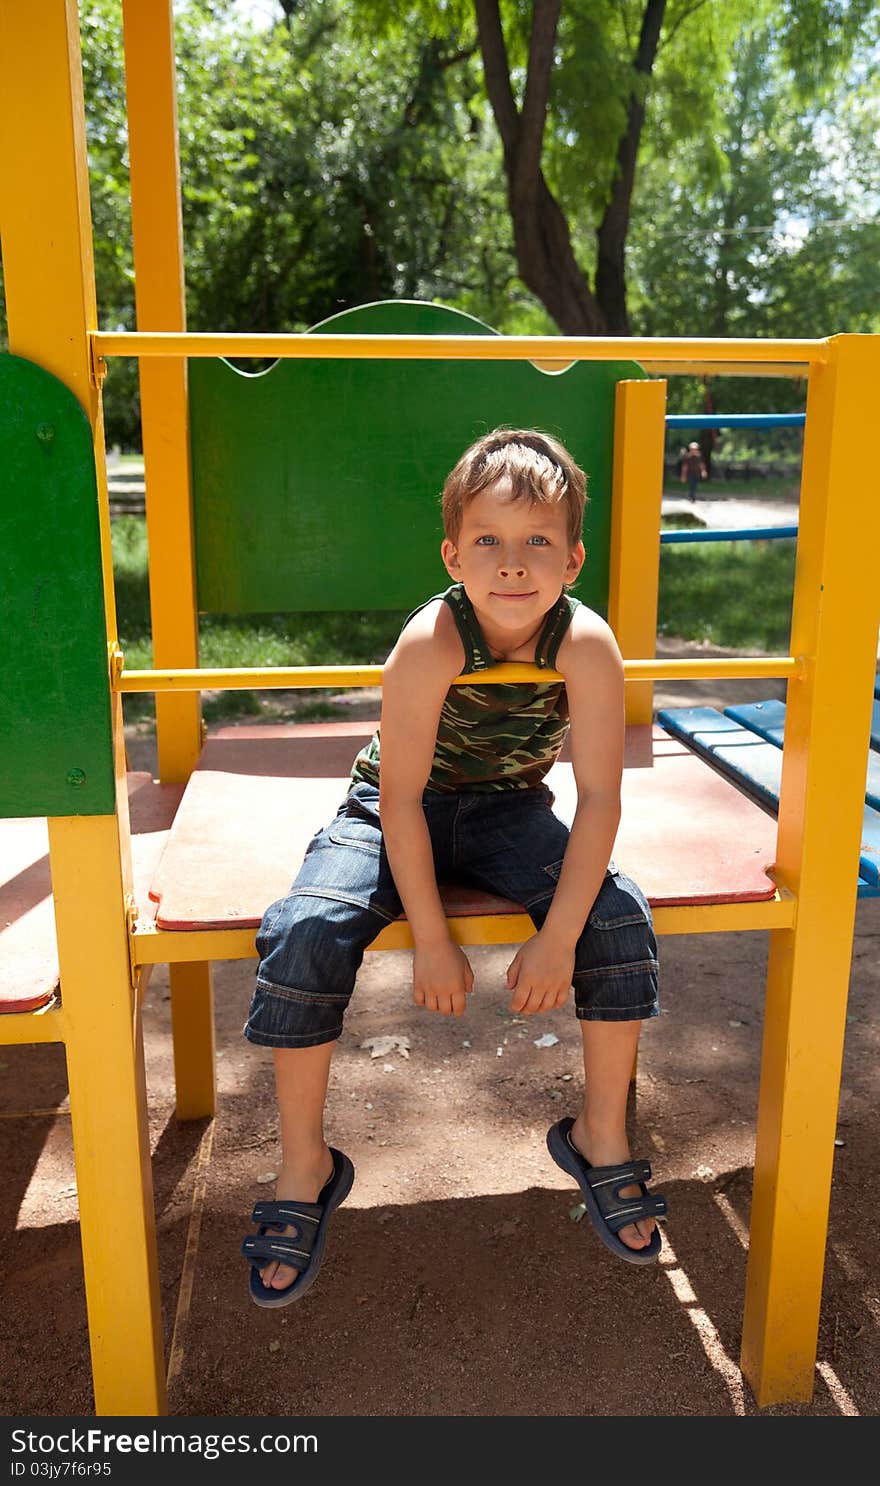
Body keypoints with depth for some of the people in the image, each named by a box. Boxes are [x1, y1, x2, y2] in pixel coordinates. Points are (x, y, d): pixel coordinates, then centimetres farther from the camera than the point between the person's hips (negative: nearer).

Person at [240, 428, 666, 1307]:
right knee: (306, 931, -24)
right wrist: (432, 941, -23)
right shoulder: (430, 642, -27)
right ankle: (304, 1170, -2)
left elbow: (599, 797, -20)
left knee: (619, 915, -20)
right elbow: (402, 799, -24)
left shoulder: (587, 645, -22)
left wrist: (560, 936, -25)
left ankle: (601, 1136, 4)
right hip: (401, 813, -2)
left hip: (510, 812, 2)